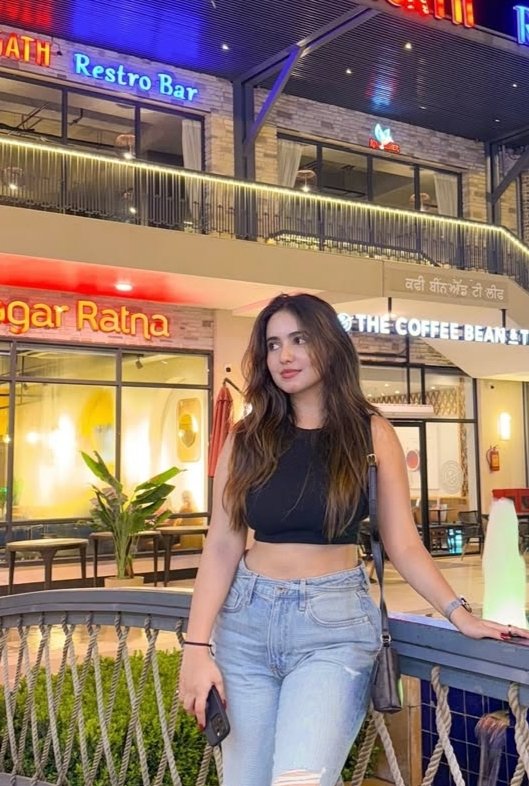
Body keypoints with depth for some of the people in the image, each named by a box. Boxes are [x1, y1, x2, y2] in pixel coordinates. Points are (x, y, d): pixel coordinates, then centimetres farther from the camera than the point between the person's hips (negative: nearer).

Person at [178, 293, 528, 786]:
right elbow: (222, 547, 0)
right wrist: (197, 645, -6)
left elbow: (403, 545, 1)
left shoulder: (371, 433, 1)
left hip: (334, 624, -2)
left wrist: (459, 614, -10)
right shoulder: (246, 439, 3)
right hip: (246, 620, 3)